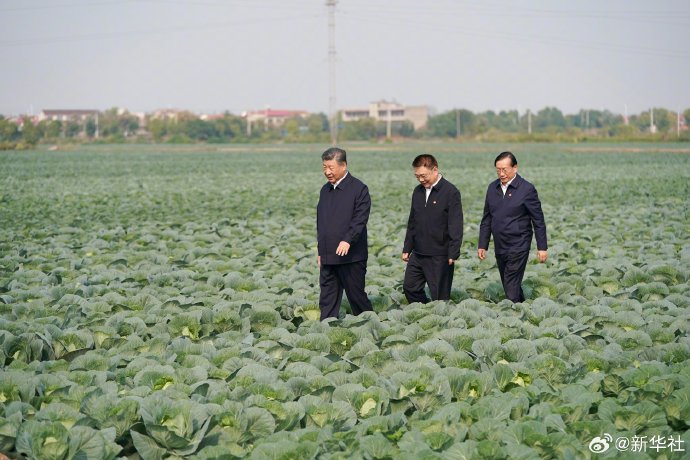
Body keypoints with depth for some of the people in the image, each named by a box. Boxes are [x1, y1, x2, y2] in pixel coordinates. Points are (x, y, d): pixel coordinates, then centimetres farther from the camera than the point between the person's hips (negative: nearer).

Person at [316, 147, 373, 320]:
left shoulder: (359, 189, -7)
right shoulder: (325, 190, 15)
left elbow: (360, 219, -16)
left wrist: (347, 240, -29)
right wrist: (320, 252, 18)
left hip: (351, 256, -6)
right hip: (328, 257, 6)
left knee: (356, 296, 2)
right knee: (327, 300, 5)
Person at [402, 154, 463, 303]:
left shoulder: (450, 192, -10)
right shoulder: (418, 191, 11)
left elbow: (456, 226, -13)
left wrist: (453, 253, -18)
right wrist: (407, 248, 17)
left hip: (439, 256, -7)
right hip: (418, 254, 7)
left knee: (440, 297, -1)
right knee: (410, 287, 7)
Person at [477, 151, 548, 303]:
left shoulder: (526, 189, -9)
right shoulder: (493, 188, 8)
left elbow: (538, 220, -6)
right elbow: (486, 219, 14)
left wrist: (542, 247, -6)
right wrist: (482, 245, 11)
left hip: (518, 246, -6)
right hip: (499, 247, 6)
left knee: (511, 287, -12)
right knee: (510, 285, 13)